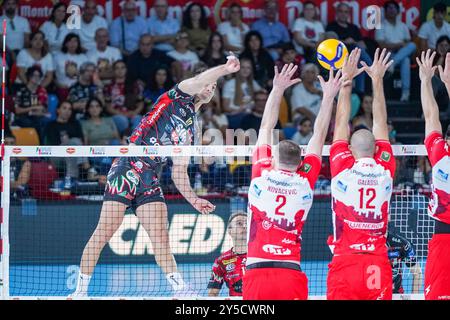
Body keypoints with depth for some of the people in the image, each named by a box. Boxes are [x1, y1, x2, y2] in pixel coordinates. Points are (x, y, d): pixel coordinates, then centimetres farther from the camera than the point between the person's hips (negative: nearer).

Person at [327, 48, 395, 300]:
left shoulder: (343, 168, 0)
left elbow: (341, 125, 10)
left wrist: (346, 80, 16)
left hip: (344, 264, -2)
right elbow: (381, 124, 15)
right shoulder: (385, 170, 5)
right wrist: (377, 81, 23)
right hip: (378, 267, 2)